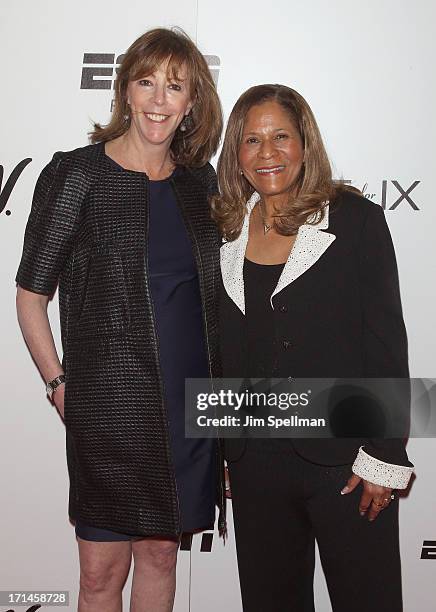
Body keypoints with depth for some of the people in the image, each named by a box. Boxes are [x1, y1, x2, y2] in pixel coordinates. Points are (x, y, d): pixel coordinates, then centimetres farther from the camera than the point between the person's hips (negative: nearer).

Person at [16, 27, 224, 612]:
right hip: (109, 403, -4)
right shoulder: (76, 174, -6)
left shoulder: (200, 181, 8)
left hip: (190, 399, 4)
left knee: (160, 551, 18)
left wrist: (220, 382, 10)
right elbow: (31, 294, -3)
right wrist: (60, 384, -7)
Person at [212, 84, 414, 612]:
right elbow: (221, 349, 11)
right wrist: (225, 449, 10)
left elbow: (387, 342, -7)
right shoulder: (225, 230, 6)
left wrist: (384, 456, -10)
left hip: (345, 460, -4)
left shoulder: (355, 220, -6)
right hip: (254, 461, 4)